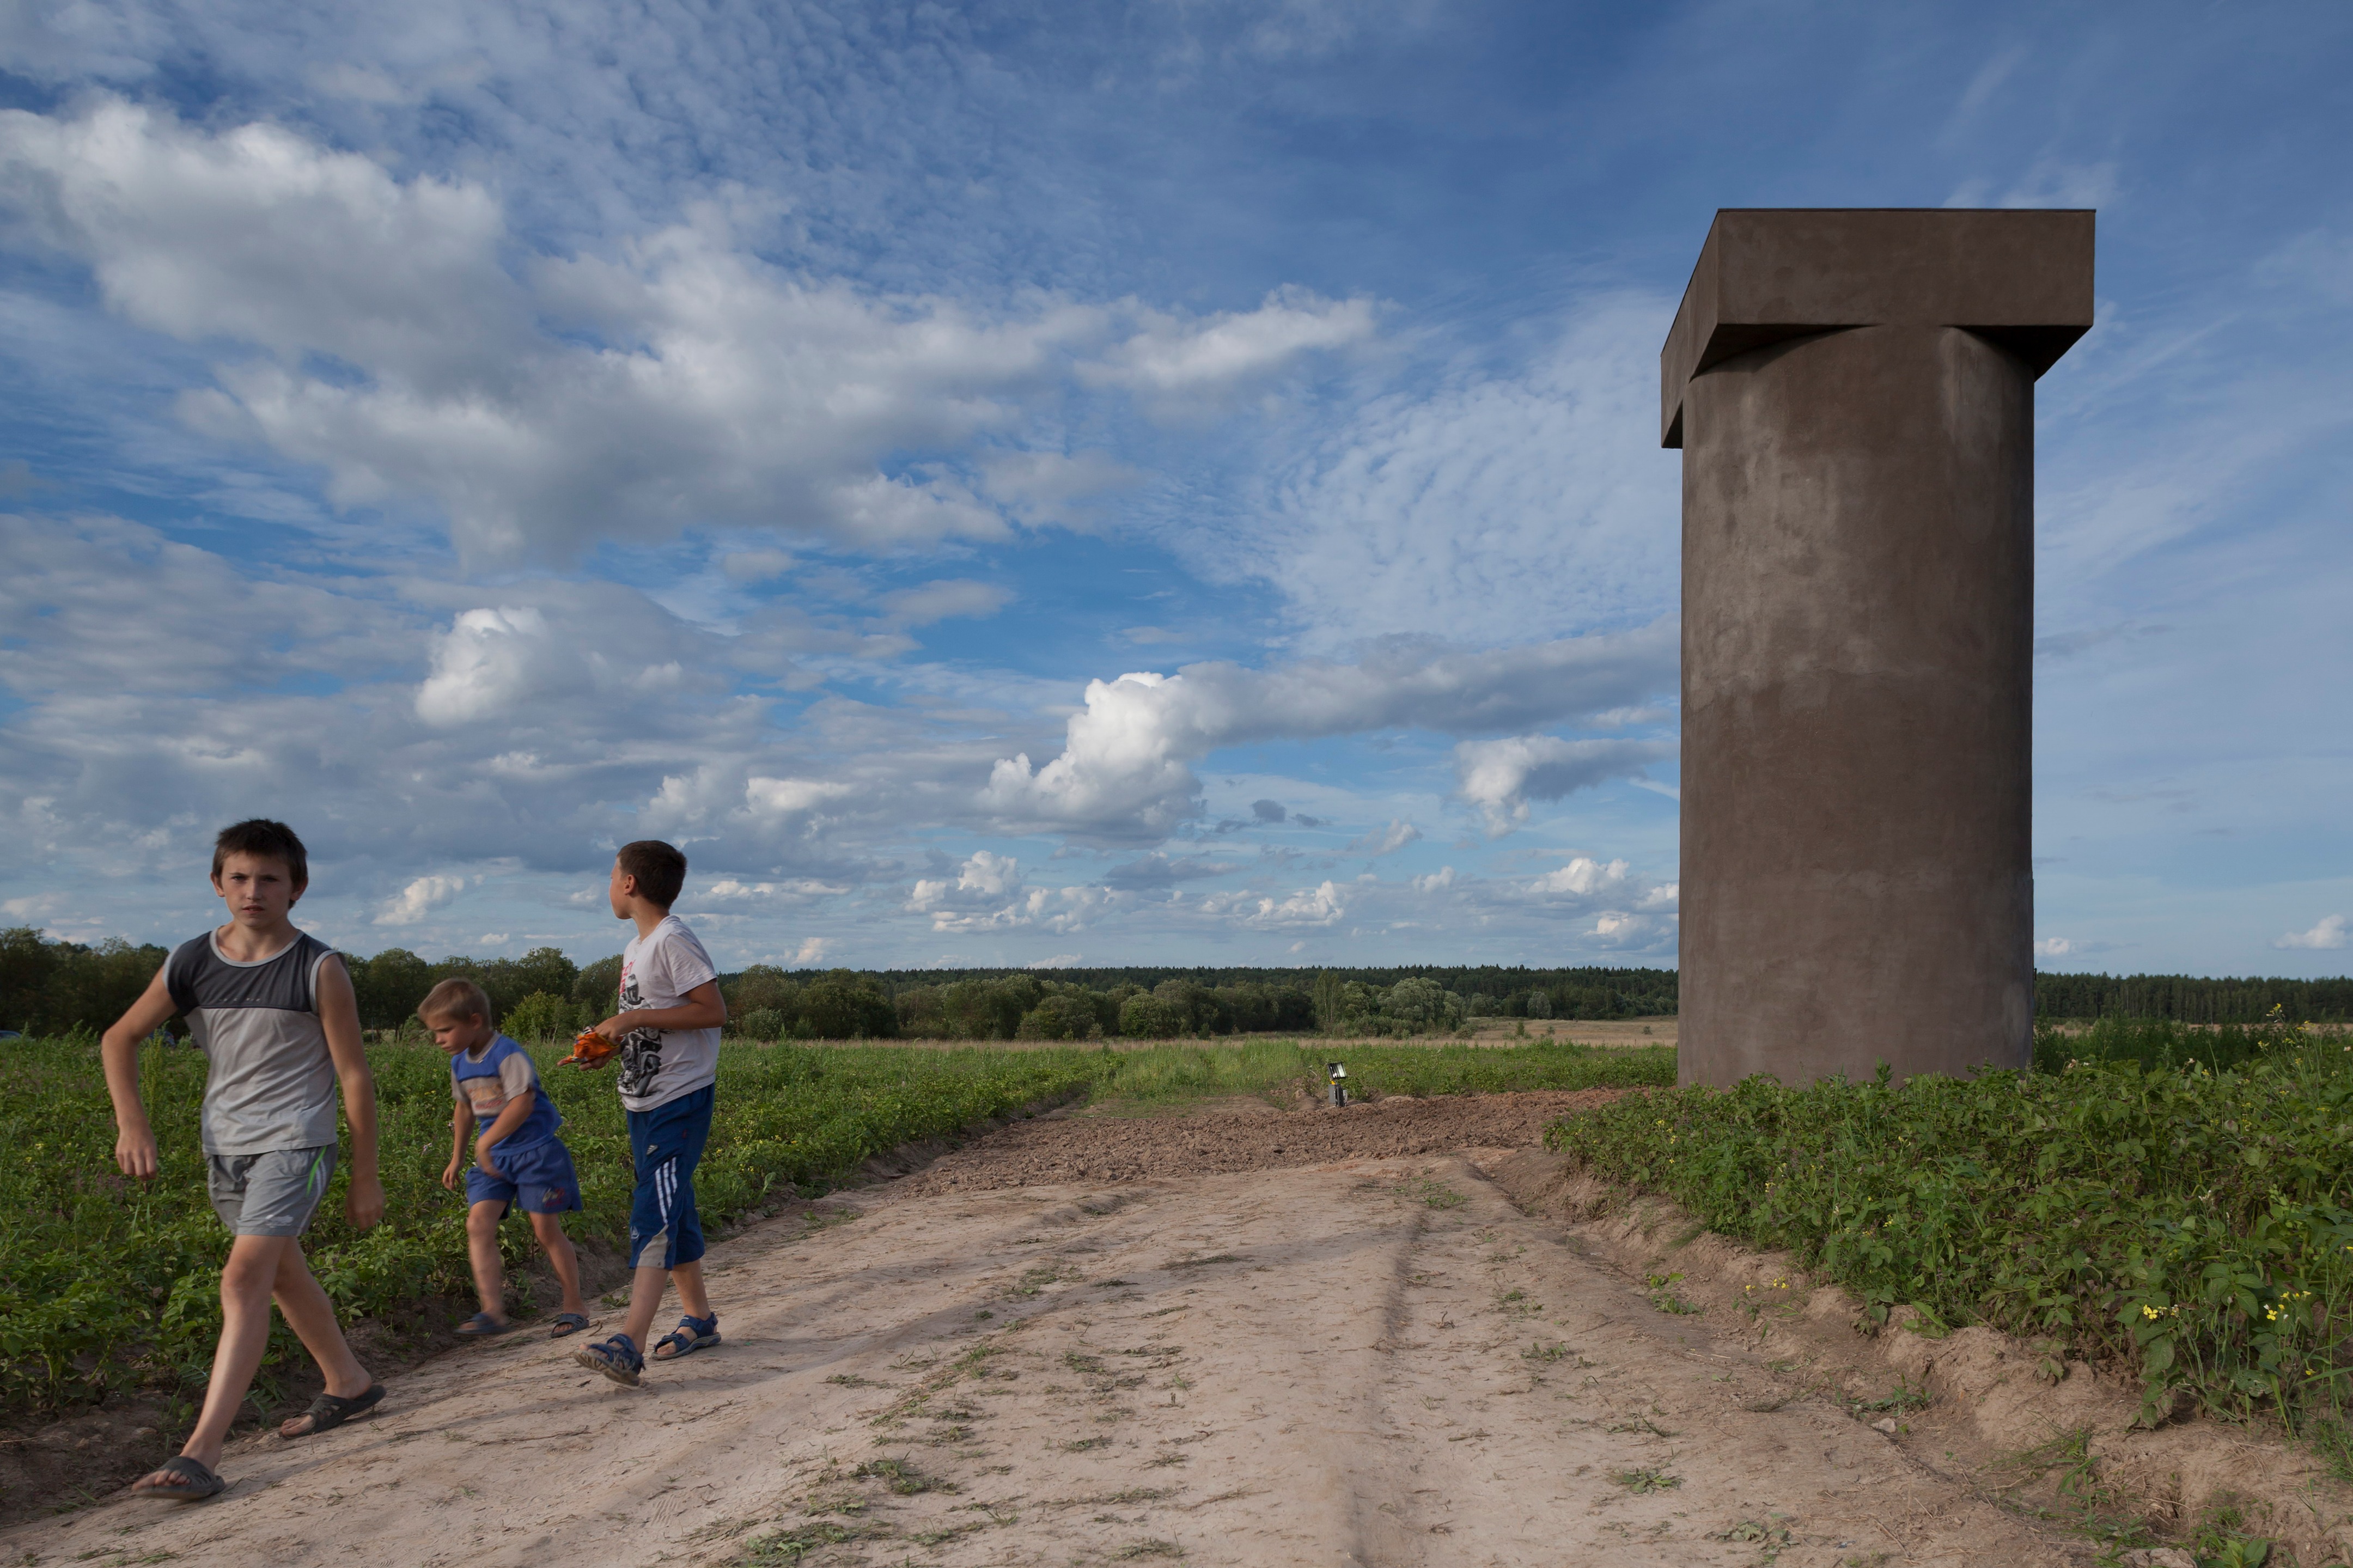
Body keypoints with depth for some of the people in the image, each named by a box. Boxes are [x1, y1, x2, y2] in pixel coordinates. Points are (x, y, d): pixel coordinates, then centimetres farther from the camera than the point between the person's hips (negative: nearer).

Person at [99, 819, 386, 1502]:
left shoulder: (318, 970, -12)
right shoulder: (190, 963, -1)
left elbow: (354, 1076, -7)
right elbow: (119, 1040, 10)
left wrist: (365, 1176, -5)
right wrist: (131, 1121, -5)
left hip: (294, 1144, -6)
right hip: (224, 1147, 6)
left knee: (245, 1279, -17)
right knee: (284, 1275, 19)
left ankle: (201, 1452, -18)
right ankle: (349, 1383, 38)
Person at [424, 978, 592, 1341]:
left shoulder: (507, 1054, -17)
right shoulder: (460, 1064, 10)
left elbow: (522, 1103, -26)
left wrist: (485, 1143, -26)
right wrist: (457, 1157, 29)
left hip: (534, 1150, -7)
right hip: (492, 1157, 7)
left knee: (546, 1229, -1)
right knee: (478, 1224, -11)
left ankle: (574, 1305, 12)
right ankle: (492, 1310, -14)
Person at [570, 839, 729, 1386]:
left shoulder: (673, 941, -13)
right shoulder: (634, 949, 16)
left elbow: (713, 1012, -20)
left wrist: (632, 1018, -20)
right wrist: (611, 1045, 3)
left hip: (680, 1100, -10)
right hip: (643, 1101, 10)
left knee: (655, 1216, -15)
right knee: (672, 1214, 14)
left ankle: (628, 1346, -22)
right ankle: (699, 1320, 26)